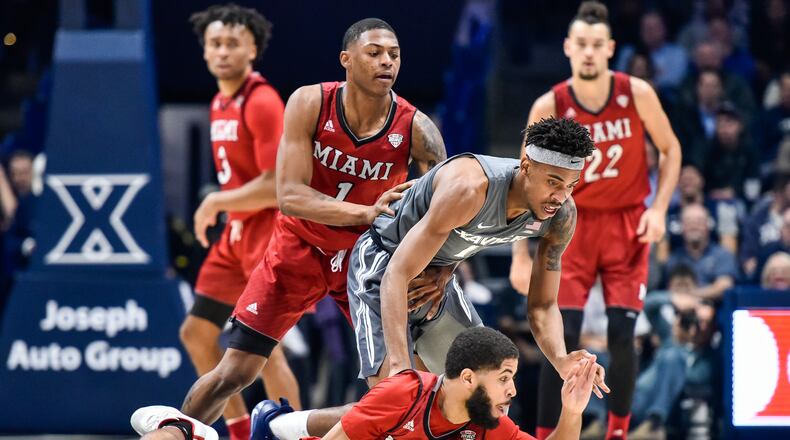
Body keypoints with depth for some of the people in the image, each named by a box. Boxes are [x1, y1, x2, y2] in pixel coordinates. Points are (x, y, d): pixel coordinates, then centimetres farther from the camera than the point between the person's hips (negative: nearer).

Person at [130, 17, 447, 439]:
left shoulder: (415, 129, -21)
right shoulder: (310, 104, -21)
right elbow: (289, 196, -27)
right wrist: (368, 213, -41)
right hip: (300, 246, -1)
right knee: (233, 373, -2)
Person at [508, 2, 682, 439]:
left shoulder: (637, 94, -11)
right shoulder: (549, 107, -12)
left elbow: (670, 149, 5)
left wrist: (659, 208, -8)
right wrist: (520, 256, -9)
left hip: (627, 225, 1)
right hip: (574, 223, -1)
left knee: (621, 334, -5)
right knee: (562, 337, -10)